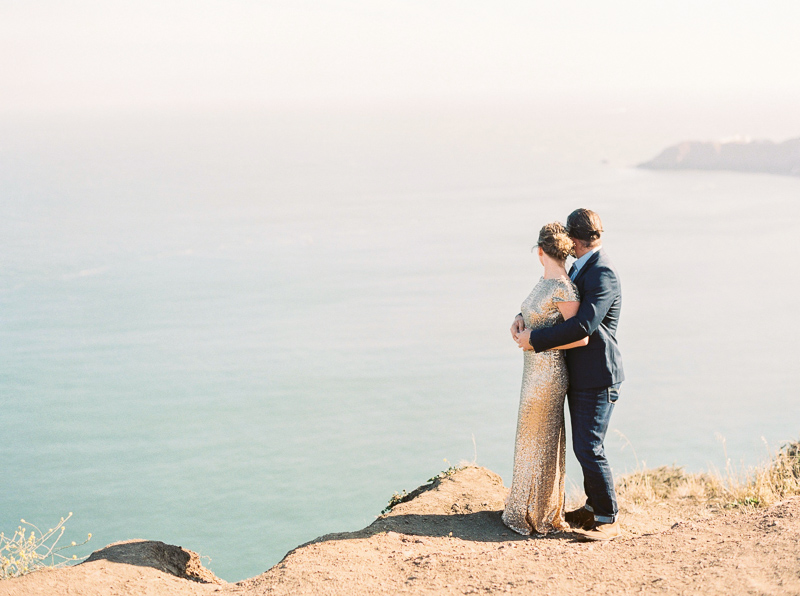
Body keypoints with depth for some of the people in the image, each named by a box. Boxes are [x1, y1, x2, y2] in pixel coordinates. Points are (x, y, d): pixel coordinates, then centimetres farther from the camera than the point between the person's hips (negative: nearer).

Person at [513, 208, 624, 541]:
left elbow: (583, 325, -30)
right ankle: (593, 507, 30)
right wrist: (523, 317, -1)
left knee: (588, 448, -10)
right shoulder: (580, 268, 12)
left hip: (598, 376, -10)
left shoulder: (603, 274, -20)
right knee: (583, 445, 17)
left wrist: (535, 339, -24)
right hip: (579, 375, 10)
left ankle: (608, 520, 1)